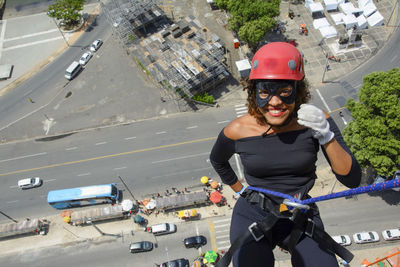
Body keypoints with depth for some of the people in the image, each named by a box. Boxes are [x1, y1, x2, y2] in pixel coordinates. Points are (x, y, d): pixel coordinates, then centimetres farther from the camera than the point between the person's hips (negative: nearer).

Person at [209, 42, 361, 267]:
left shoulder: (315, 121, -11)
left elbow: (352, 180, -13)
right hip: (253, 216, -1)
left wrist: (326, 136, -26)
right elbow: (217, 161, 9)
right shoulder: (238, 130, -13)